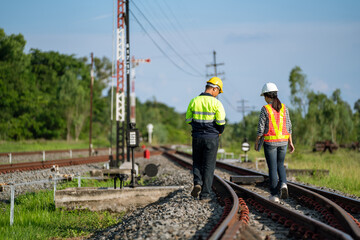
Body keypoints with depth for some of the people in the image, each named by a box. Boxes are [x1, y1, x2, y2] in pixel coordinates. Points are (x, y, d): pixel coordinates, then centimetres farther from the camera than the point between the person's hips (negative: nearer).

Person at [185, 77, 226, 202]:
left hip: (197, 137, 3)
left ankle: (197, 183, -5)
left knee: (197, 163, 20)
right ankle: (205, 194, 6)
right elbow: (221, 122, -12)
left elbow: (188, 120, 5)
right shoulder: (216, 103, -10)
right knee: (209, 166, 6)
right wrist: (219, 132, 8)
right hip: (212, 138, -3)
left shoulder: (194, 101, 1)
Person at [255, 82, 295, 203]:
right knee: (280, 165, 20)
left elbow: (261, 128, -9)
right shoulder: (283, 108, 2)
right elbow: (288, 126, 4)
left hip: (269, 142, -4)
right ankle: (283, 184, -5)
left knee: (272, 168, 5)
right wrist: (290, 142, 10)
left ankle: (275, 194, 7)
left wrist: (257, 142, 3)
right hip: (283, 141, 4)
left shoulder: (265, 109, -10)